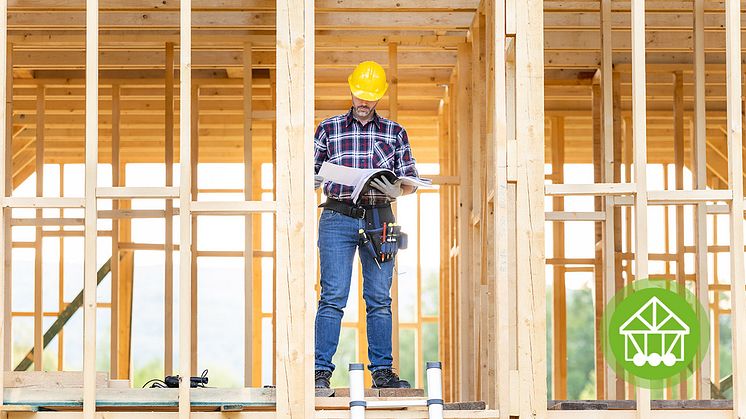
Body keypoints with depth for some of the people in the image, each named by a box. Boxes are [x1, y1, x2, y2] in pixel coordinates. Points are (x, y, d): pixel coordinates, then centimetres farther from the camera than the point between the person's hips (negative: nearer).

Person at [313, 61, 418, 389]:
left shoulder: (395, 132, 14)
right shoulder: (328, 128, 12)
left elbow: (411, 180, 11)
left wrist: (397, 191, -10)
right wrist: (311, 181, -11)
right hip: (338, 218, -1)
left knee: (379, 298, 3)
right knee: (333, 297, -8)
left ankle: (382, 371, 7)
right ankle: (321, 371, -8)